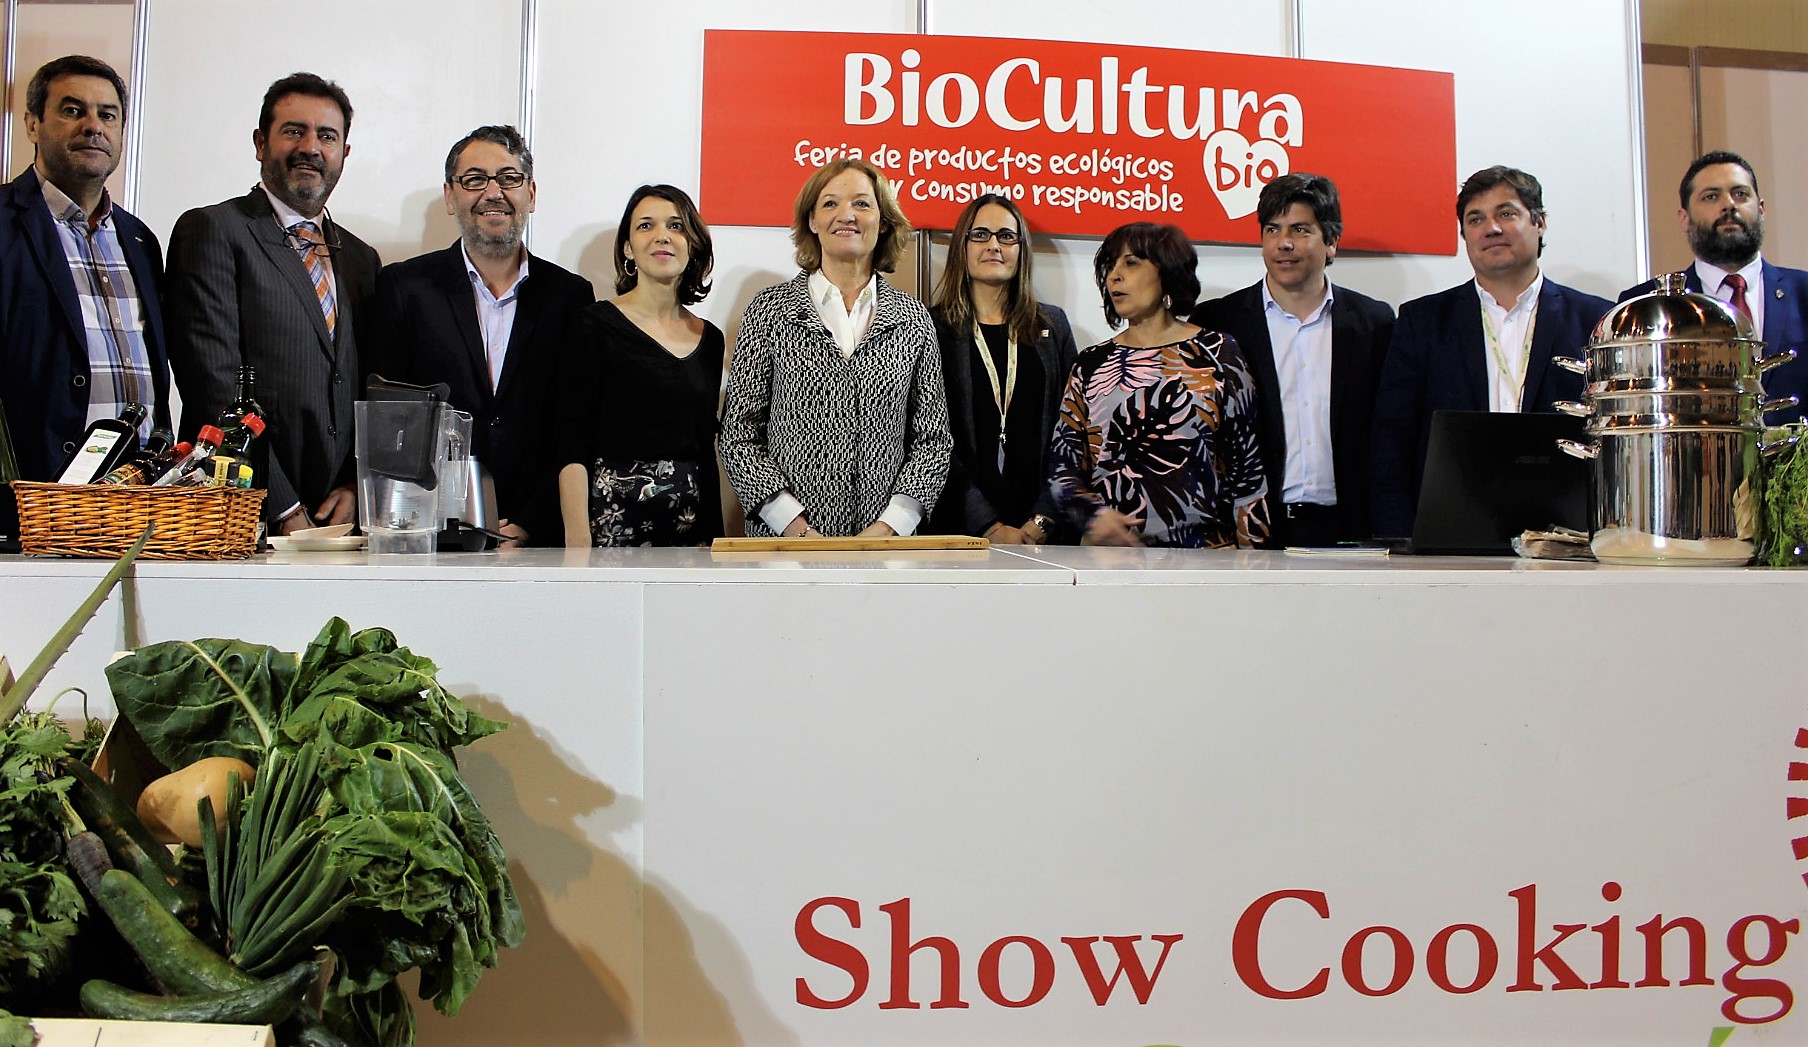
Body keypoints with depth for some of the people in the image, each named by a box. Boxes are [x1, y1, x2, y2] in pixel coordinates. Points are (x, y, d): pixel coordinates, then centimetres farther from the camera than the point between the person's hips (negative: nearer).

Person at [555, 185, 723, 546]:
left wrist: (714, 534, 12)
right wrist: (578, 542, -17)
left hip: (692, 518, 4)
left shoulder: (709, 338, 11)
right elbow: (572, 447, -8)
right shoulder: (596, 325, -3)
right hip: (614, 516, -4)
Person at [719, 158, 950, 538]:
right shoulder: (770, 310, 0)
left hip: (888, 539, 1)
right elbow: (738, 435, -2)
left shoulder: (913, 319, 5)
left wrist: (892, 524, -10)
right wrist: (794, 524, -13)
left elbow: (933, 438, 5)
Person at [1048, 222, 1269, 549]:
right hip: (1106, 555, 2)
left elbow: (1247, 471, 2)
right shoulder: (1091, 364, 9)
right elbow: (1062, 467, 7)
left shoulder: (1217, 354, 3)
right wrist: (1092, 515, -12)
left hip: (1205, 548, -2)